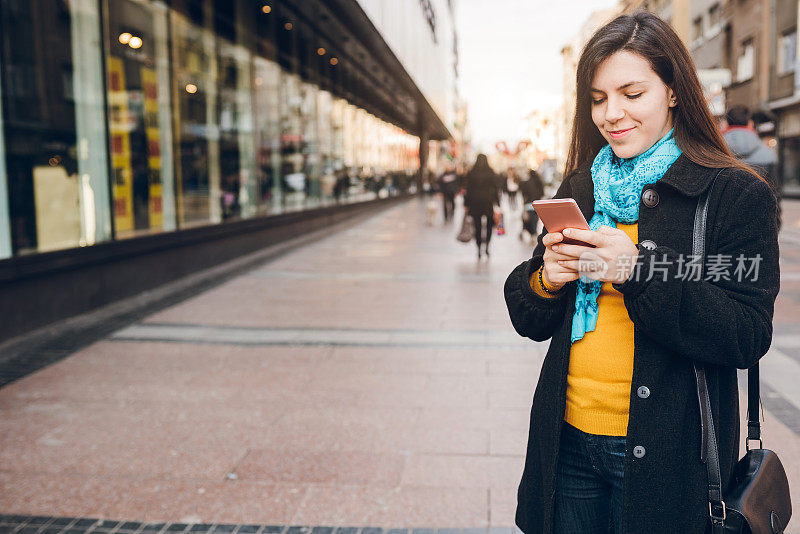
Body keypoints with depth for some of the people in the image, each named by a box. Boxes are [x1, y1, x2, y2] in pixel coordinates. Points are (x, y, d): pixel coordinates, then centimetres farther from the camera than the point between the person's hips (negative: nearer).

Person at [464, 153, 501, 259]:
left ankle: (479, 250, 5)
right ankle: (487, 246, 3)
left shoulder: (471, 173, -1)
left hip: (475, 203, 1)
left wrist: (466, 204, 5)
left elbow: (467, 189, 0)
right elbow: (496, 188, -4)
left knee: (478, 226, 6)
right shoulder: (491, 173, -4)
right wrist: (497, 203, 2)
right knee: (489, 224, 15)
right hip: (488, 202, -1)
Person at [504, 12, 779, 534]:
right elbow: (529, 320, 9)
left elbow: (748, 336, -15)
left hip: (664, 455, -4)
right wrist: (546, 281, -13)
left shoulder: (737, 194, -7)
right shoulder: (579, 189, 7)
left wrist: (641, 271, -26)